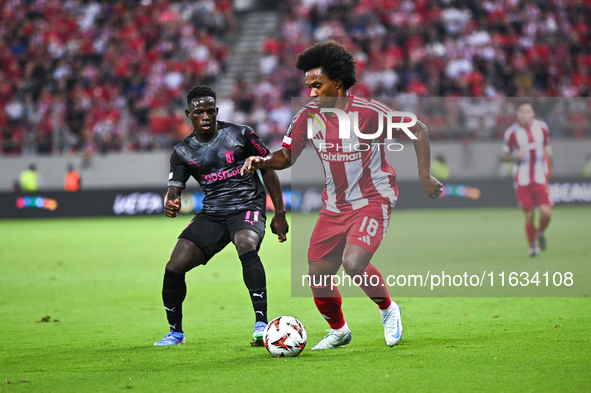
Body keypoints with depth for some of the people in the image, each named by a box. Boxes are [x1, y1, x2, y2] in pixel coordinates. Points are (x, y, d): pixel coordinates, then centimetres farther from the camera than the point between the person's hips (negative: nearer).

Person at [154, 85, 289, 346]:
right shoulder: (183, 152, 6)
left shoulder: (240, 135, -1)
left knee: (246, 246, -38)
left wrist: (280, 213, 3)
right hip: (212, 214, 4)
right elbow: (173, 190, 1)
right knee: (174, 267, -10)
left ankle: (261, 324, -40)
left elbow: (268, 169, 6)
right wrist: (170, 204, -25)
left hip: (247, 207, -4)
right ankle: (175, 332, 14)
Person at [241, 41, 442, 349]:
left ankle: (388, 310, 4)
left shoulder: (369, 112, -19)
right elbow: (287, 156, -1)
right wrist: (263, 162, -23)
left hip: (373, 200, -5)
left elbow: (418, 131, -9)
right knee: (317, 275, 2)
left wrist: (424, 176, -9)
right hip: (335, 205, 6)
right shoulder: (308, 116, -5)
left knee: (353, 263, -26)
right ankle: (338, 331, 30)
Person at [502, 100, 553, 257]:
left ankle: (540, 232, 24)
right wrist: (516, 156, -19)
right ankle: (532, 246, 19)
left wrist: (548, 151, -4)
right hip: (522, 180, -2)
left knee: (546, 213, -9)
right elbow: (504, 156, 1)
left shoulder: (542, 127, -1)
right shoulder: (511, 132, -8)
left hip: (540, 178, 2)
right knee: (529, 216, -2)